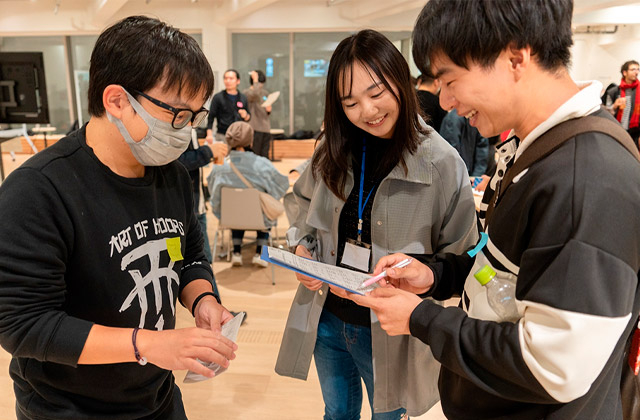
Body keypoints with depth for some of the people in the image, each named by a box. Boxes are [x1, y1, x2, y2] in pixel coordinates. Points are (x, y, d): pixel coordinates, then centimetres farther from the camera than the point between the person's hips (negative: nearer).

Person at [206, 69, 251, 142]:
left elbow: (249, 117, 18)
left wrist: (245, 116, -6)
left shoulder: (243, 98, 11)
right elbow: (211, 117, -3)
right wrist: (209, 134, -14)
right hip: (222, 136, -3)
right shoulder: (218, 97, 1)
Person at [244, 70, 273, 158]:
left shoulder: (265, 93, 16)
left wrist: (268, 110, 1)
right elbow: (255, 93, -30)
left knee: (265, 155, 8)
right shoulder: (247, 92, -5)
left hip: (266, 128, 7)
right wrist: (255, 79, -17)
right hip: (255, 128, -6)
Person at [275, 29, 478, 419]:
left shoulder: (442, 164, -18)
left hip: (392, 332, -3)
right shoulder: (332, 152, -5)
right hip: (324, 320, 4)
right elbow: (306, 208, 12)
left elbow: (460, 261, -13)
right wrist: (302, 248, -7)